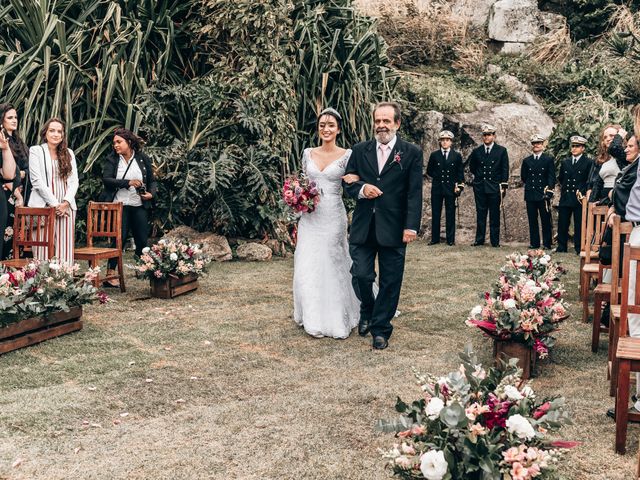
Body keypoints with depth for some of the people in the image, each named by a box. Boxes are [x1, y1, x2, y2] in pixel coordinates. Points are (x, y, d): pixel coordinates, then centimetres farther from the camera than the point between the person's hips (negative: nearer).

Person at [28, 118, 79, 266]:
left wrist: (66, 202, -6)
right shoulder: (36, 151, 4)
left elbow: (74, 181, 9)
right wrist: (54, 204, -9)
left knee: (65, 248, -2)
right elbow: (37, 181, -4)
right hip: (44, 207, -3)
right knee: (44, 248, -7)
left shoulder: (69, 153, 16)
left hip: (66, 207, 3)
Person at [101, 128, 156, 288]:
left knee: (143, 239, 3)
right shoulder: (111, 159, 2)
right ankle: (111, 274, 1)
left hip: (139, 205, 2)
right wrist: (128, 183, -18)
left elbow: (152, 180, 11)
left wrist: (151, 193, -9)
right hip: (119, 206, -2)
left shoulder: (143, 159, 6)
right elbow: (106, 179, -10)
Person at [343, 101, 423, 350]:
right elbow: (348, 183, 12)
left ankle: (380, 329, 20)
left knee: (390, 281, 5)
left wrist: (411, 226, -13)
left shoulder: (411, 153, 0)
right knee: (361, 275, 0)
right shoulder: (360, 150, 8)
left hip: (393, 228, -2)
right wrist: (361, 188, -11)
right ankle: (367, 311, 30)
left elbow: (414, 193, -5)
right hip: (363, 227, 2)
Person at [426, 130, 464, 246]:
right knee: (435, 214, 2)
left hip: (450, 188, -1)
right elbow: (429, 171, 13)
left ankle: (450, 239, 7)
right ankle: (435, 238, 8)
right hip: (437, 188, 1)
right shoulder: (434, 155, 7)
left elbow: (460, 173, 6)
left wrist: (459, 186, -3)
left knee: (450, 214, 1)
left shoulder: (457, 156, 6)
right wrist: (438, 176, 1)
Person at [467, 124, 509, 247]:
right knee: (480, 214, 4)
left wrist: (503, 186, -6)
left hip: (495, 187, -2)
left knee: (495, 215, 1)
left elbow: (505, 170, 0)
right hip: (480, 187, 2)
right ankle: (479, 239, 10)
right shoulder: (476, 151, 7)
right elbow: (471, 167, 23)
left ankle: (495, 241, 6)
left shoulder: (501, 150, 2)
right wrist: (477, 176, 13)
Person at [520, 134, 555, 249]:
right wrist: (530, 185, 6)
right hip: (530, 195, 3)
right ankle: (534, 243, 11)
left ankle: (547, 243, 5)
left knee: (546, 221, -1)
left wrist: (549, 191, -14)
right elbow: (523, 177, 17)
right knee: (532, 221, 5)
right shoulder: (526, 161, 12)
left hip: (543, 195, -3)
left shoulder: (549, 159, 4)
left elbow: (552, 177, -3)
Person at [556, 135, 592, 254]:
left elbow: (590, 181, -3)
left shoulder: (589, 163, -1)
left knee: (579, 225, 0)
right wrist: (565, 187, 13)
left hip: (580, 199, -4)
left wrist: (581, 191, -9)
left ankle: (579, 248, 7)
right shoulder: (565, 162, 14)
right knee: (562, 224, 5)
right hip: (565, 198, 4)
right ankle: (561, 247, 14)